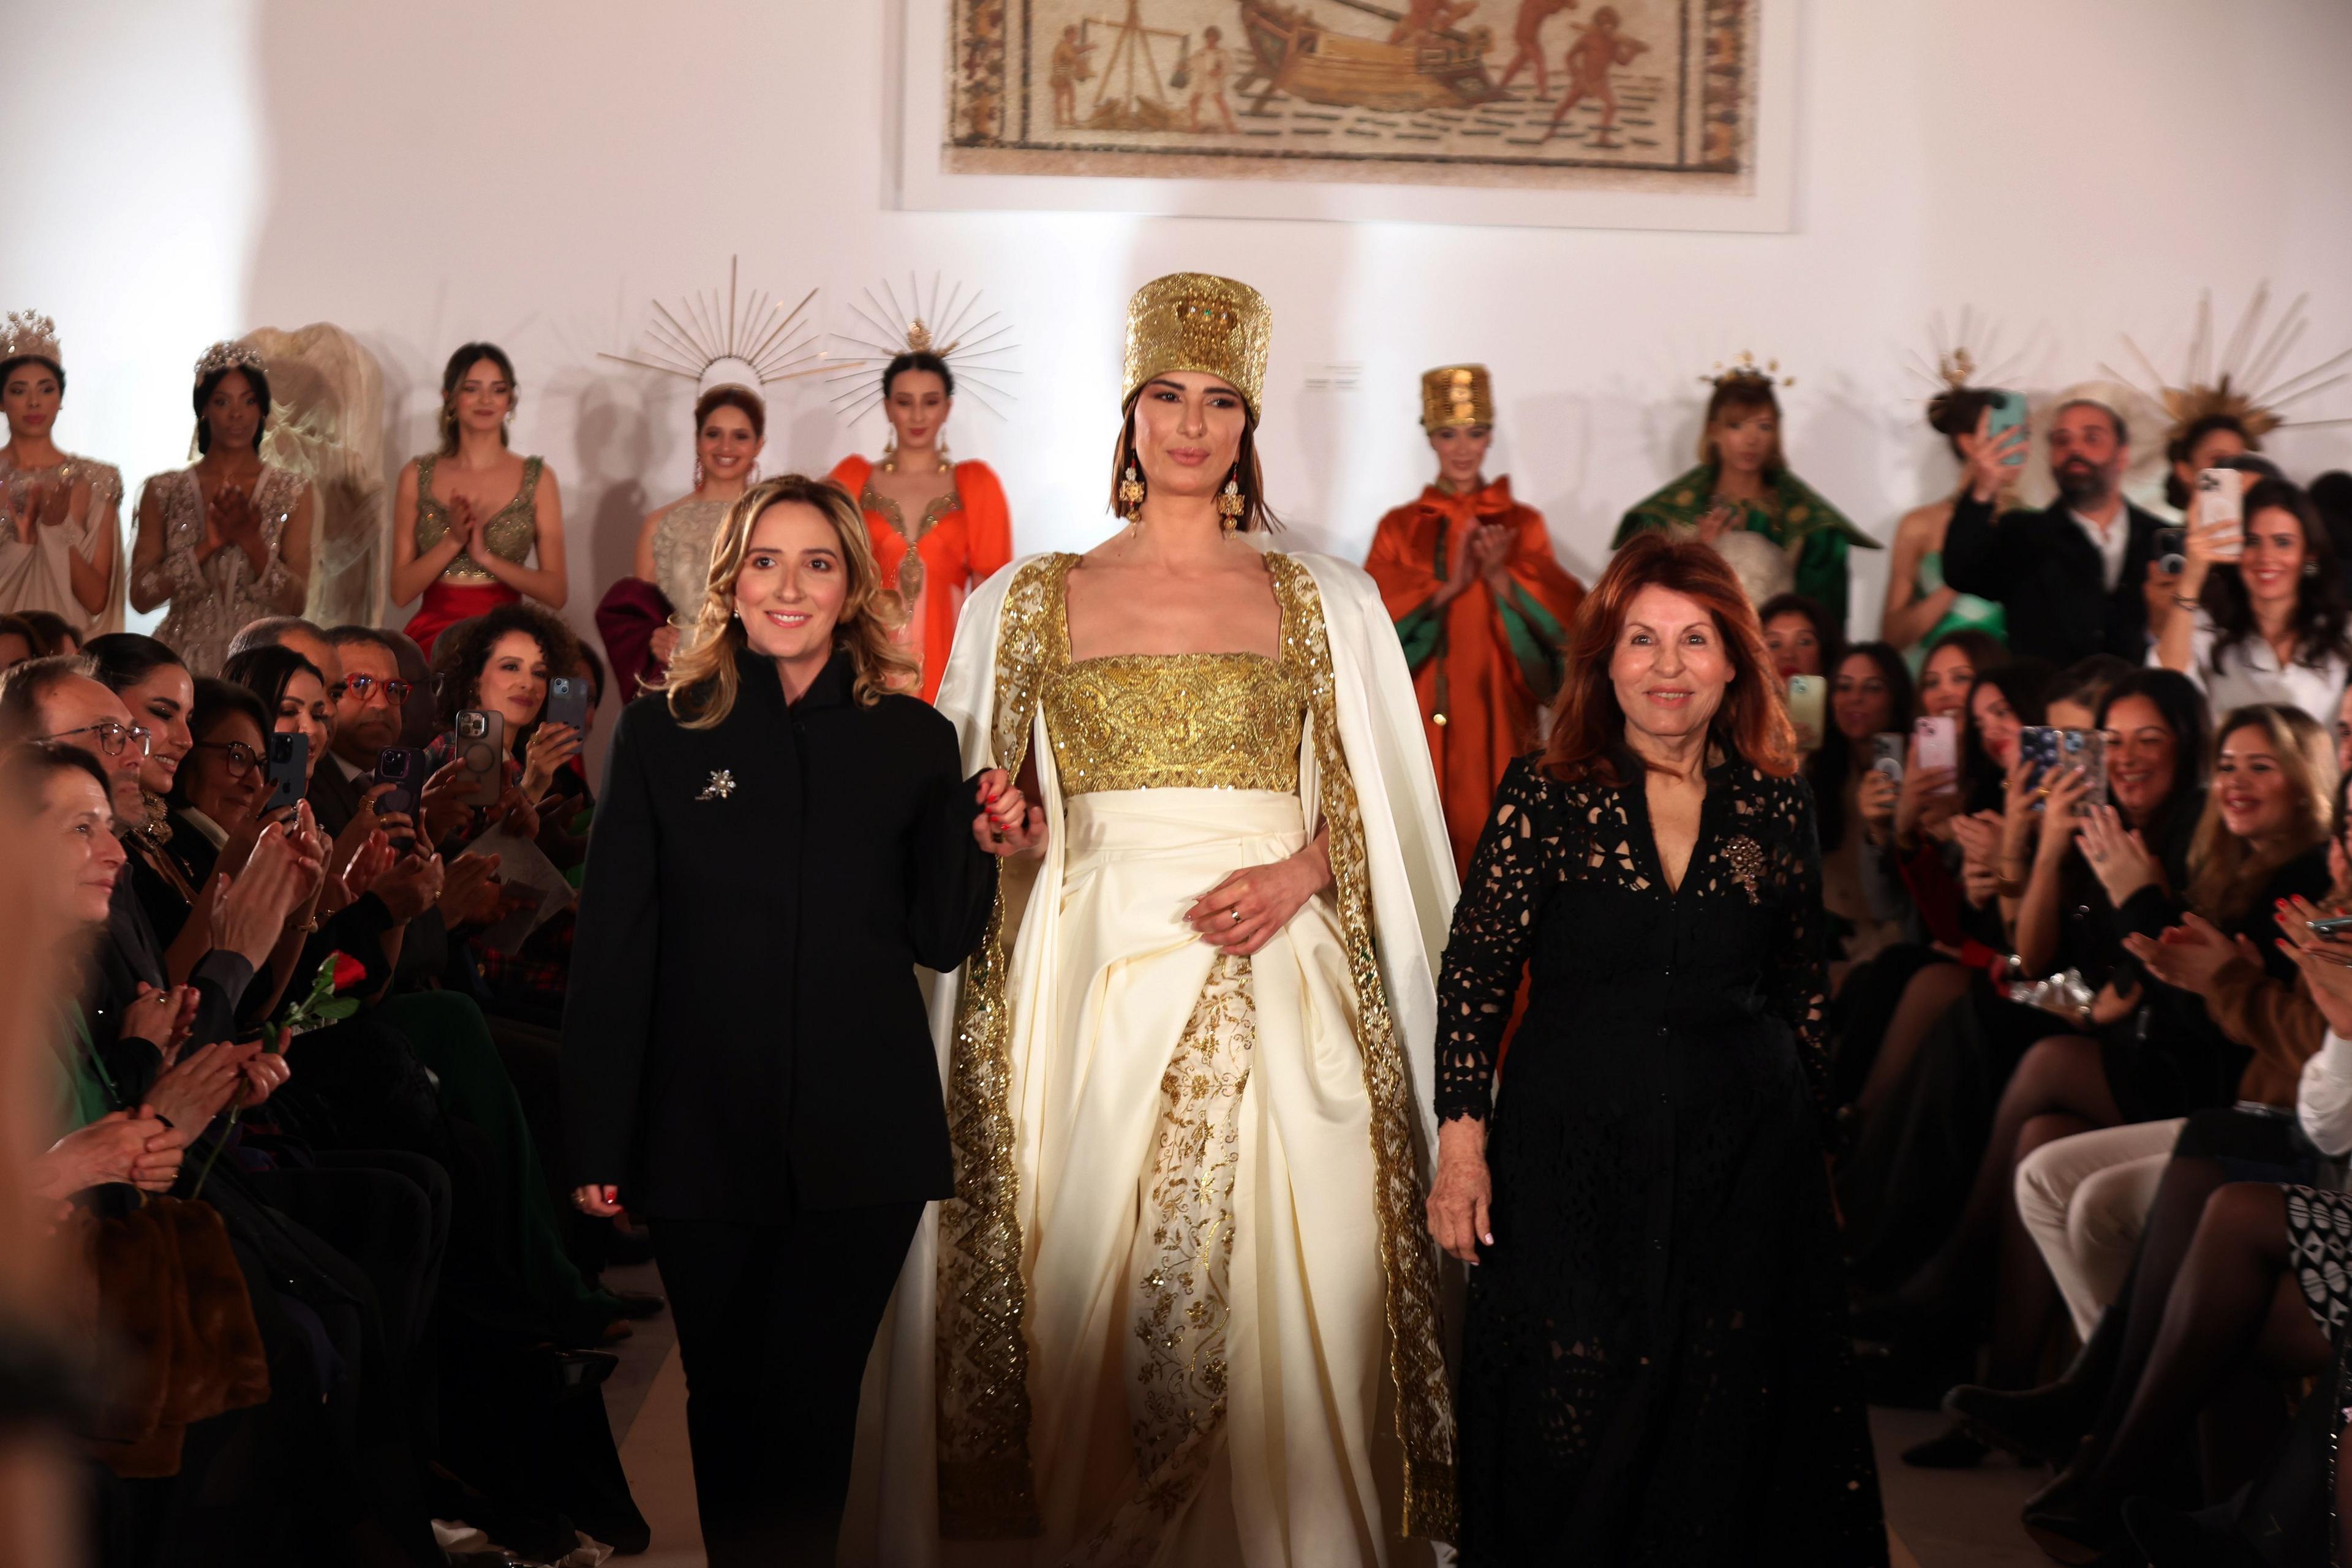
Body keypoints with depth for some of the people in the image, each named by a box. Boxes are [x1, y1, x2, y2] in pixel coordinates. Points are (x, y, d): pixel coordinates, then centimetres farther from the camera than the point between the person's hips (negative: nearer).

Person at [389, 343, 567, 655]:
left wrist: (486, 556, -10)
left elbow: (556, 593, 3)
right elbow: (401, 592, 5)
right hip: (433, 634, 0)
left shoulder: (536, 478, 7)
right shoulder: (417, 476, 9)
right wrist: (453, 541, -10)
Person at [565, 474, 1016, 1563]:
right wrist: (598, 1143, -4)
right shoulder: (663, 734, 3)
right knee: (725, 1401, 11)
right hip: (703, 1133, 0)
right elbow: (611, 951, 1)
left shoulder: (913, 742, 5)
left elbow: (940, 942, 7)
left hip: (863, 1135, 0)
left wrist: (979, 845, -13)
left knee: (809, 1405, -3)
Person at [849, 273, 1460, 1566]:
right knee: (1091, 1289, -2)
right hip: (1095, 974, 0)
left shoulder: (1323, 601, 11)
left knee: (1282, 1291, -6)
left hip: (1274, 975, 0)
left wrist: (1296, 875, -7)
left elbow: (1374, 806, 11)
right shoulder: (1033, 600, 11)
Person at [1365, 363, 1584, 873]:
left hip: (1497, 718, 0)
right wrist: (1449, 586, -15)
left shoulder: (1523, 525, 9)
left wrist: (1501, 578, -17)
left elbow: (1556, 622, 0)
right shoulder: (1400, 528, 10)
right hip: (1419, 717, 0)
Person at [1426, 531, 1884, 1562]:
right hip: (1571, 1157, -2)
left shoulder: (1777, 805, 3)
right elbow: (1472, 974, -3)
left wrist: (1814, 1129, 11)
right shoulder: (1545, 794, -3)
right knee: (1566, 1438, 1)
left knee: (1726, 1429, 8)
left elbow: (1804, 988, 11)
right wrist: (1462, 1139, -9)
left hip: (1745, 1161, 2)